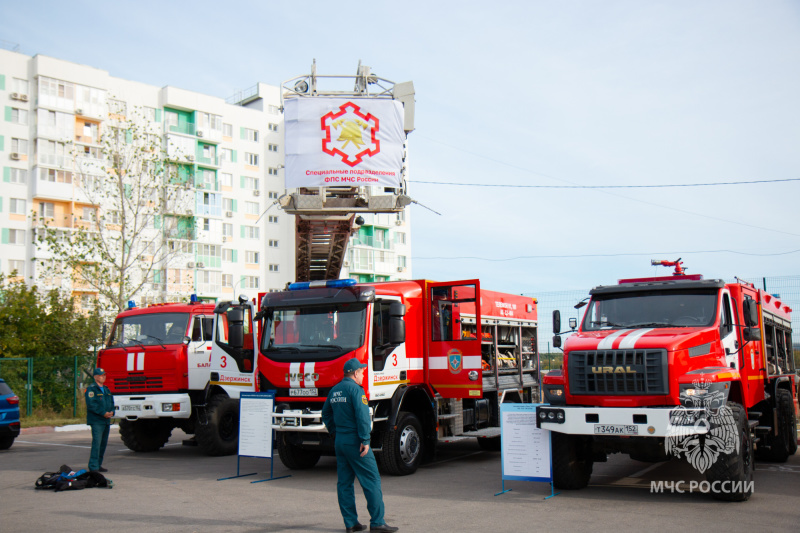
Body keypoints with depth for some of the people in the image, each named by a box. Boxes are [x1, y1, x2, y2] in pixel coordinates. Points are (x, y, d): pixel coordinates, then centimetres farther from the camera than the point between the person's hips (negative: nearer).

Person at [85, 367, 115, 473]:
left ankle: (98, 465, 19)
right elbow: (91, 404, -15)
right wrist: (103, 413, -19)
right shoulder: (91, 389, -6)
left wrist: (111, 412, 1)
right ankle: (93, 467, -12)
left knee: (103, 443, 10)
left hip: (106, 420, 8)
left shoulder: (106, 389, 19)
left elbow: (111, 402, 21)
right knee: (97, 442, -13)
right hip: (96, 421, -8)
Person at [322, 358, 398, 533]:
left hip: (339, 441, 9)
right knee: (372, 480, -3)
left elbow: (326, 414, 23)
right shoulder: (356, 389, -12)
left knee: (344, 483, 10)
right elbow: (362, 416, -20)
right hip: (354, 440, -8)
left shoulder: (334, 390, 13)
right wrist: (365, 440, -19)